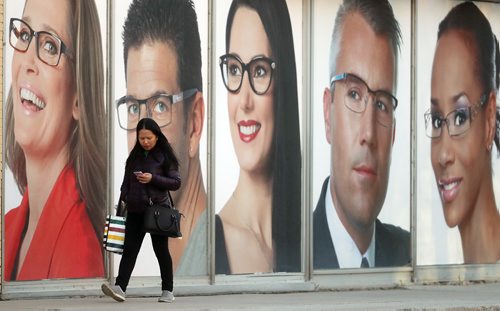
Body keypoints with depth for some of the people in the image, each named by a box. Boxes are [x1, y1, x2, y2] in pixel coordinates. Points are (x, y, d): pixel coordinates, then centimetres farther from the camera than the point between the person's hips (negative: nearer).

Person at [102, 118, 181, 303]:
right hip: (135, 211, 4)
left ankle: (168, 291, 12)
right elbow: (126, 182, 17)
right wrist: (123, 200, 5)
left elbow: (176, 183, -5)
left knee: (161, 250, 4)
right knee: (129, 249, -6)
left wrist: (153, 178, -16)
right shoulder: (134, 156, 11)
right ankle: (120, 288, -15)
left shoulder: (165, 156, -2)